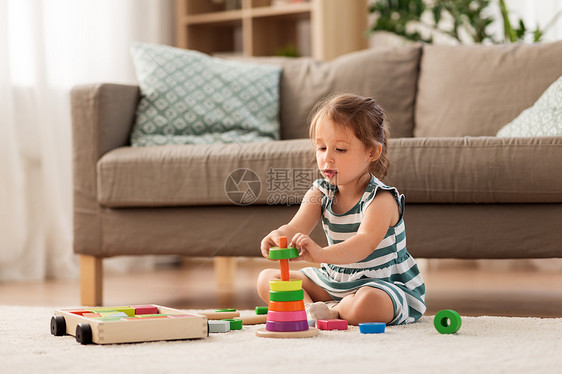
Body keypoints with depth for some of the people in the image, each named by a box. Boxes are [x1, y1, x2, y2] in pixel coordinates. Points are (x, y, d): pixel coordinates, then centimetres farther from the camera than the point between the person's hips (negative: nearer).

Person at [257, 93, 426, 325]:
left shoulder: (381, 199, -22)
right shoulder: (320, 193, -1)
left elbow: (365, 243, -40)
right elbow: (296, 227, -15)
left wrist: (322, 254, -60)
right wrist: (280, 236, -43)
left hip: (386, 284, -7)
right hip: (334, 280, 7)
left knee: (365, 305, -42)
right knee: (266, 279, 2)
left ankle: (332, 311, -11)